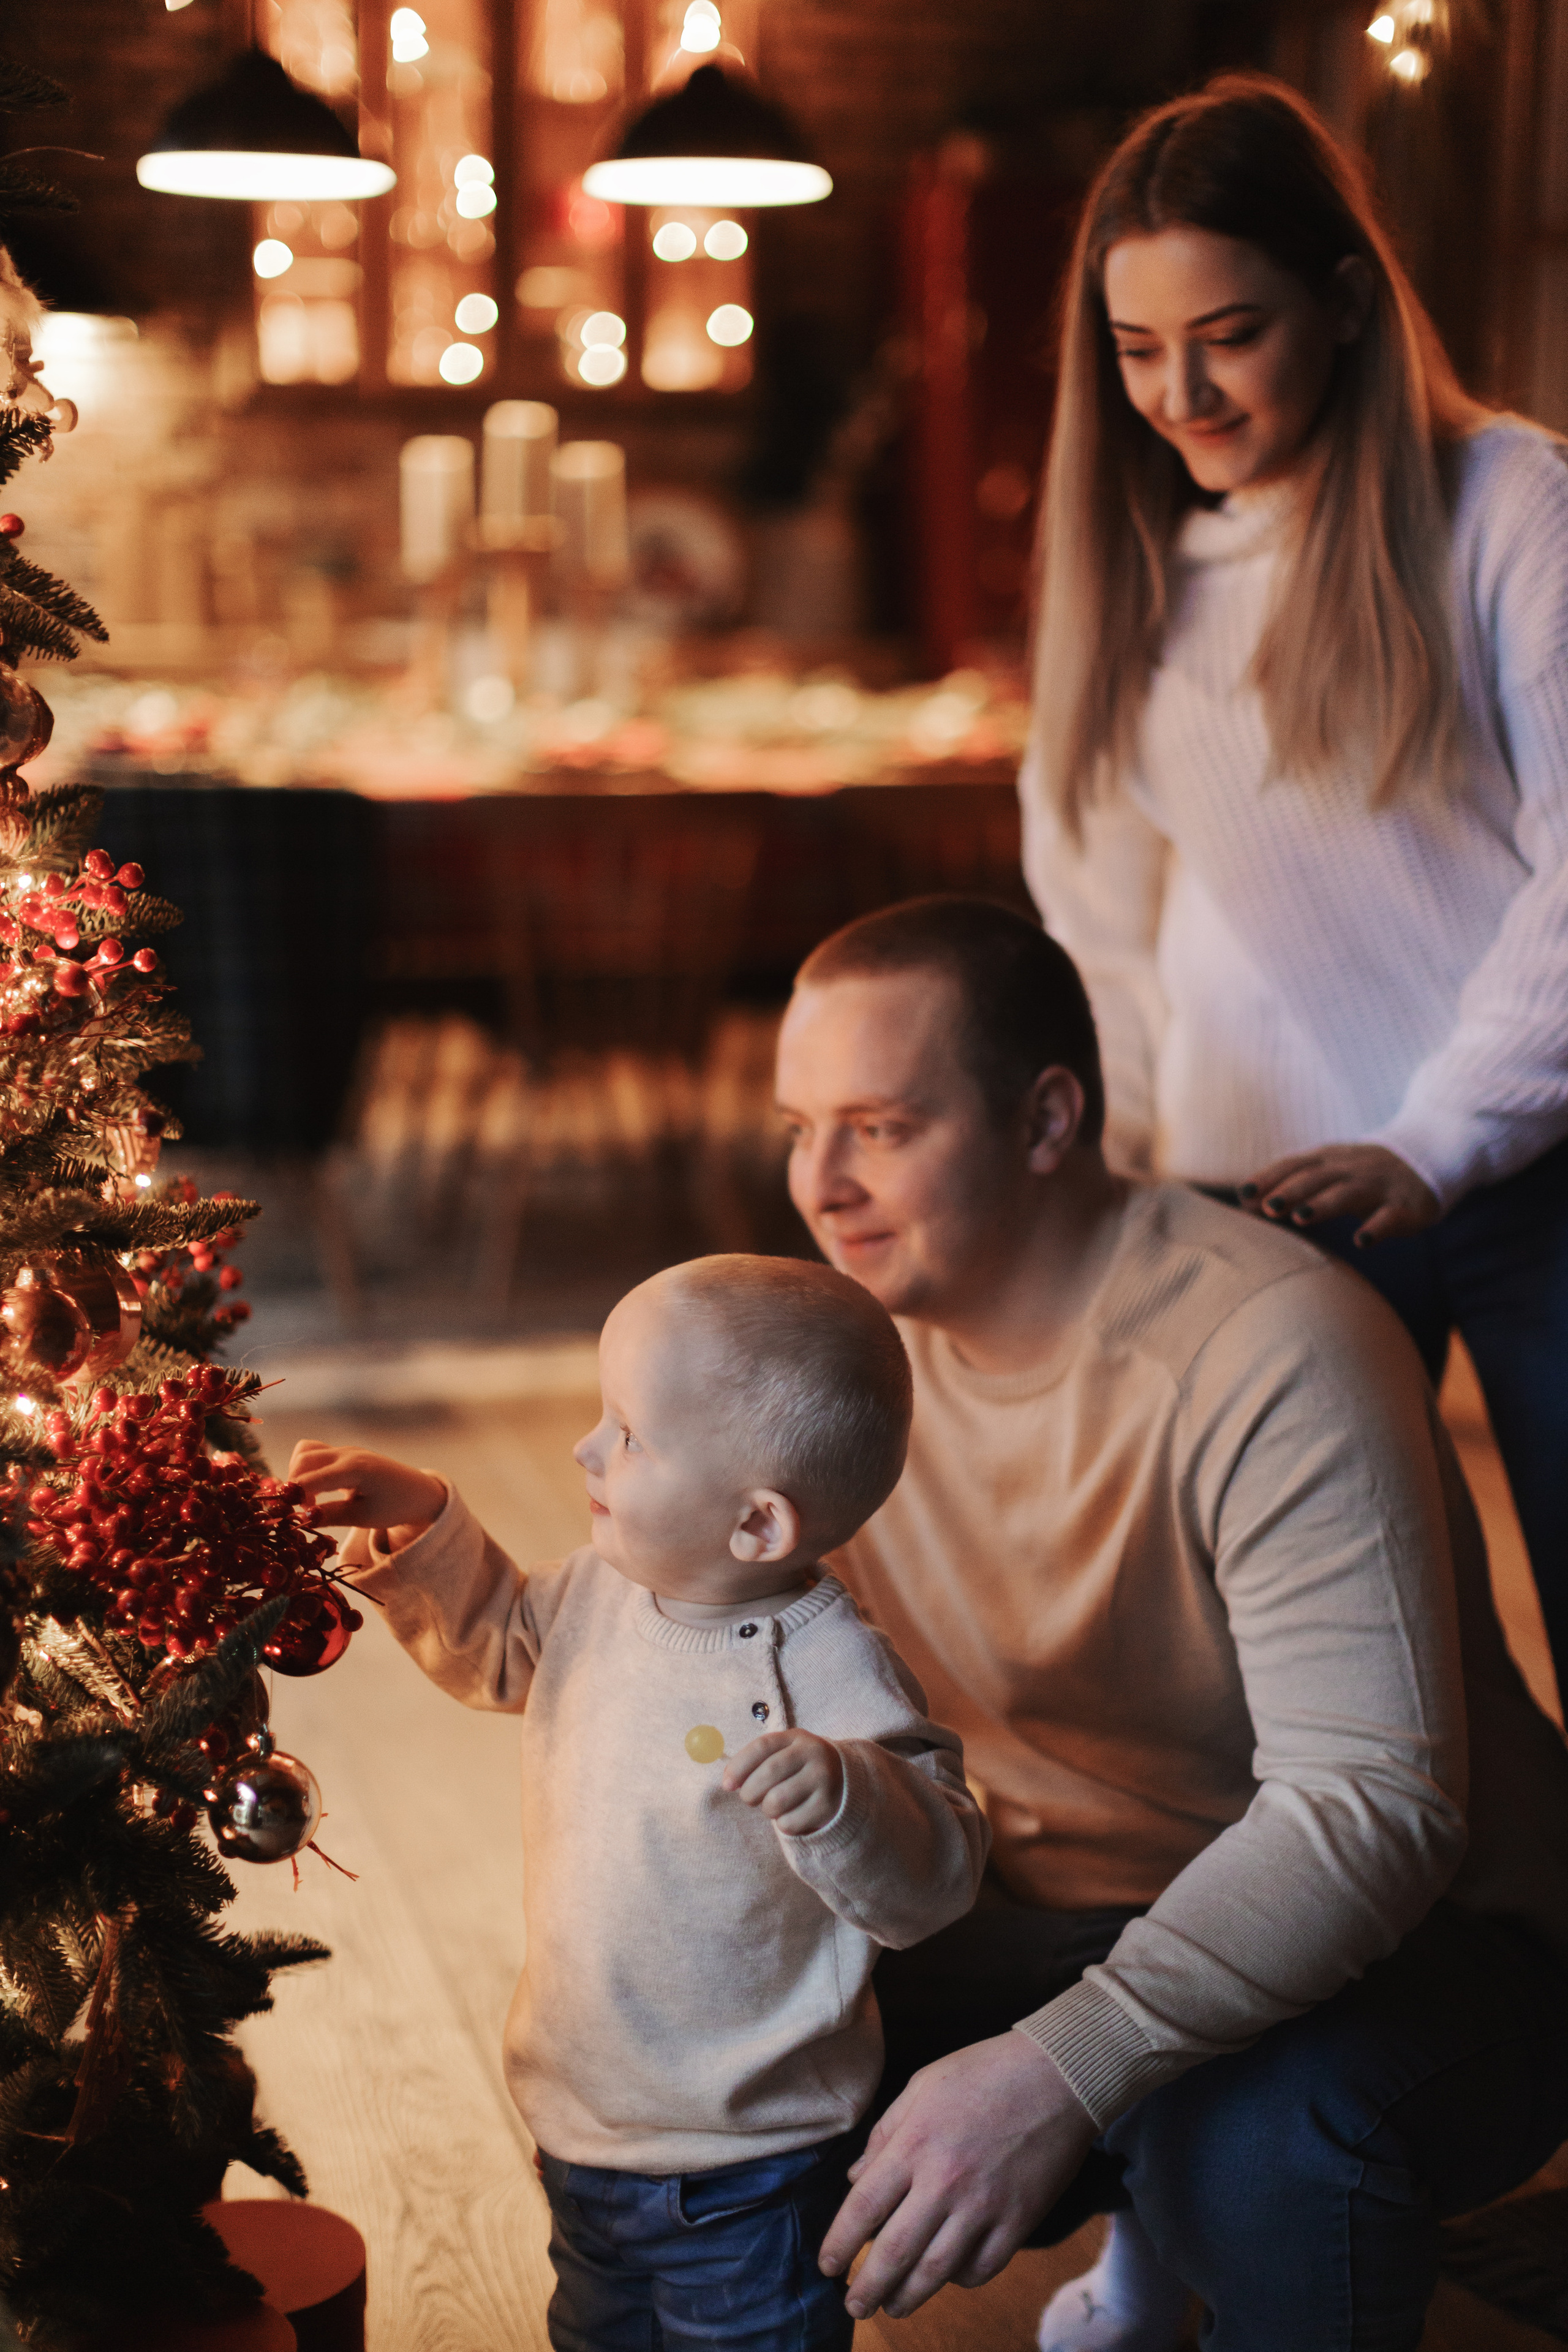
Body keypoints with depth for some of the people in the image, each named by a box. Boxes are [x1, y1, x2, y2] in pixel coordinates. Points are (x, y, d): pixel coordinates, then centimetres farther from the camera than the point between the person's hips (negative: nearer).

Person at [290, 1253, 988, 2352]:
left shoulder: (828, 1678, -29)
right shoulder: (602, 1593, -5)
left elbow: (929, 1883, -30)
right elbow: (493, 1644, 15)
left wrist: (838, 1795, -48)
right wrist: (422, 1528, 0)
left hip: (745, 2170, -8)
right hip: (583, 2118, 8)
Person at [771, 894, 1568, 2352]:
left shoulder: (1273, 1352, -25)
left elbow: (1370, 1807, -32)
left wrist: (1063, 2069, -44)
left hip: (1411, 1937, -7)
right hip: (1059, 1919, 7)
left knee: (1256, 2135, -38)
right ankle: (1148, 2233, 18)